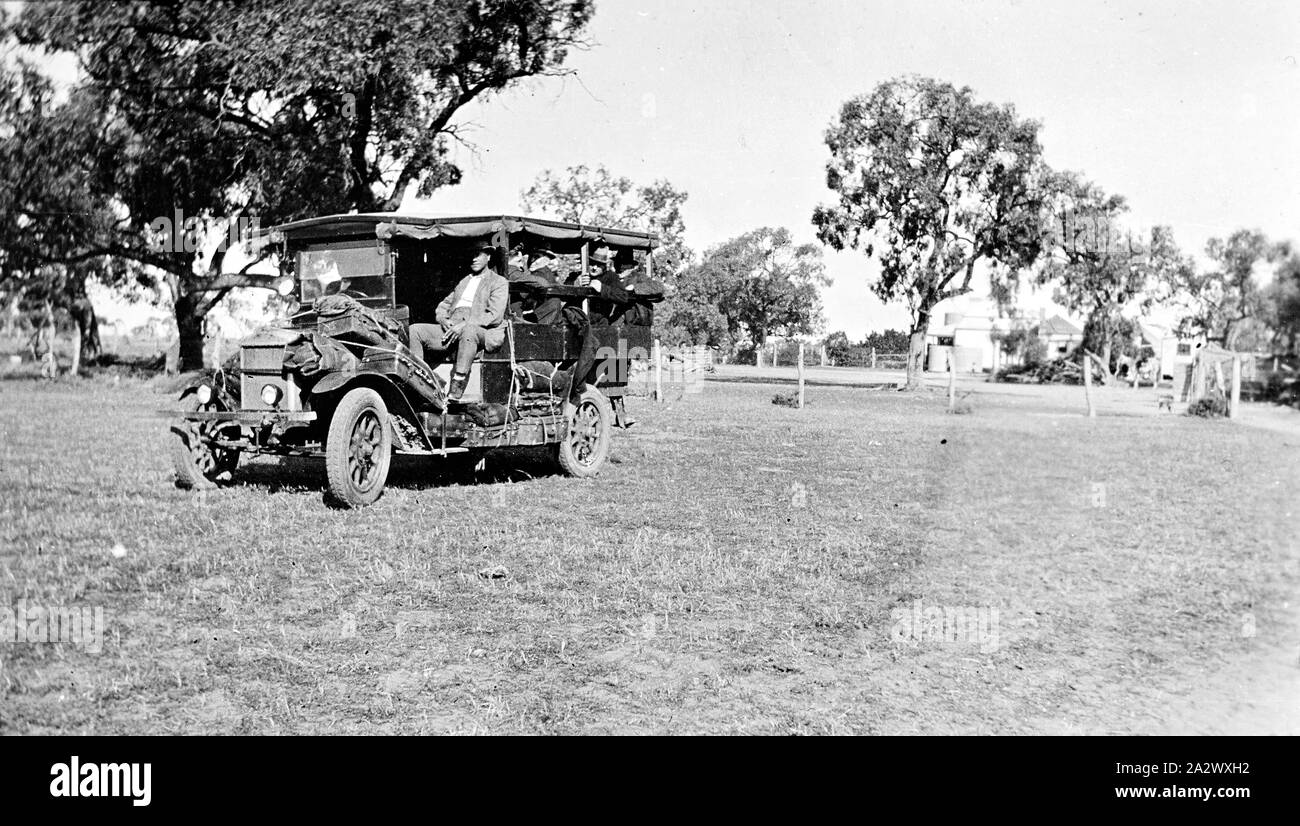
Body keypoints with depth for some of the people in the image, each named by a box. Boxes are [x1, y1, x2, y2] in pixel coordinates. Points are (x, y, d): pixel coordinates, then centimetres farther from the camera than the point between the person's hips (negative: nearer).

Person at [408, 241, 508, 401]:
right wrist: (443, 318, 2)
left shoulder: (499, 282, 9)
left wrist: (464, 325, -17)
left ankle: (455, 392, -47)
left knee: (468, 331, -42)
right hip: (450, 329, 7)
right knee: (414, 330, -12)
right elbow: (444, 305, 29)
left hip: (483, 332, -7)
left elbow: (495, 316, -5)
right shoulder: (464, 282, 32)